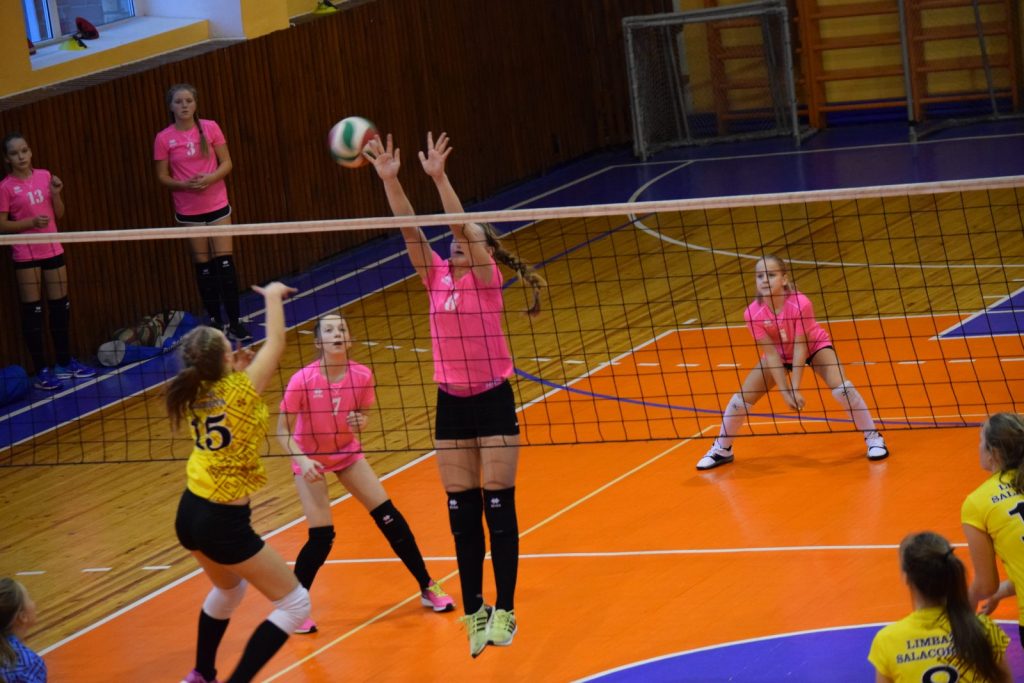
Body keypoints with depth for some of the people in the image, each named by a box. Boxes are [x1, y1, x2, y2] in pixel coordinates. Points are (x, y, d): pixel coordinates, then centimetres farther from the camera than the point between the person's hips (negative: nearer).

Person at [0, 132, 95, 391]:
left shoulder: (44, 176, 6)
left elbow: (59, 214, 11)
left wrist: (56, 194, -7)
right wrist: (31, 221, -21)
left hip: (53, 250, 5)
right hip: (26, 256, -5)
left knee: (61, 307, 11)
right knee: (32, 311, -2)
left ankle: (65, 363, 23)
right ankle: (41, 370, 3)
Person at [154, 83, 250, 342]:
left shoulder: (210, 128, -3)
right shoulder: (163, 139, -5)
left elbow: (226, 163, 0)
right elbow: (163, 176, -1)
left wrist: (211, 178, -19)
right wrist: (185, 184, -19)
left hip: (217, 205, 0)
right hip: (188, 211, 0)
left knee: (225, 263, -4)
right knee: (203, 267, 4)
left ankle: (234, 322, 2)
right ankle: (215, 321, 14)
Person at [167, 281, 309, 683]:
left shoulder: (197, 395, 1)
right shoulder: (238, 391, -19)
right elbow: (276, 342, -8)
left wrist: (237, 371, 11)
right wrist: (273, 296, 6)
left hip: (189, 515, 8)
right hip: (224, 524, -8)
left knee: (228, 589, 35)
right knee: (295, 605, 1)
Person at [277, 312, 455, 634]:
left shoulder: (362, 375, -18)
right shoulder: (303, 380, -27)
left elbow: (364, 413, 1)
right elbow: (283, 430, -19)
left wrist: (361, 422, -22)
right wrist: (303, 460, -33)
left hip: (347, 452, 3)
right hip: (310, 459, -3)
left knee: (389, 517, 0)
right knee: (321, 537, -12)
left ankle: (428, 588, 16)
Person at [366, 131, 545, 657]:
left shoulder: (486, 279, -7)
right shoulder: (436, 278, 5)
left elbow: (462, 225, -21)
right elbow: (409, 228, -5)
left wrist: (439, 178, -31)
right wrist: (389, 179, -18)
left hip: (493, 401, -5)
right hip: (451, 404, 5)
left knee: (499, 510, -1)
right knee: (462, 514, 6)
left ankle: (503, 612, 4)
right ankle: (474, 613, 11)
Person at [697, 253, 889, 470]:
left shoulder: (800, 304, -36)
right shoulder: (753, 313, -29)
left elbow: (800, 348, -30)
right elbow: (771, 353, -24)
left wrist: (795, 389, -31)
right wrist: (785, 391, -27)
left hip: (814, 346, -3)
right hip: (779, 353, 3)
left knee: (841, 387, -24)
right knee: (743, 397, -5)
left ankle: (873, 438, -7)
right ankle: (722, 449, 16)